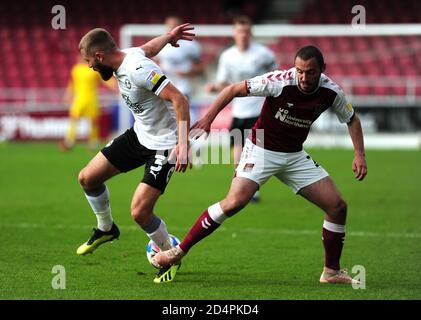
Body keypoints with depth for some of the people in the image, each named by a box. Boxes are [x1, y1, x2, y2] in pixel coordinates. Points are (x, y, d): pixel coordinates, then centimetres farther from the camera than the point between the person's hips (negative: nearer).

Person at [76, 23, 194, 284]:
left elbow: (179, 99, -33)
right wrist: (169, 37, 33)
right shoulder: (127, 56, -4)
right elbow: (149, 48, 17)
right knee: (88, 178, 9)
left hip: (165, 143, -9)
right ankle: (106, 228, 35)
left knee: (140, 212, -16)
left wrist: (183, 144, -36)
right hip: (139, 135, 9)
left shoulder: (139, 69, -30)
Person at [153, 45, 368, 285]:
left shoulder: (331, 92, -11)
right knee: (235, 202, -24)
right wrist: (208, 118, -22)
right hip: (261, 150, -5)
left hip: (295, 156, 5)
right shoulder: (281, 81, -24)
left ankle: (332, 272, 13)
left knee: (338, 206, -4)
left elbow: (352, 119, 9)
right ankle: (179, 251, -14)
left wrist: (360, 154, -3)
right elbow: (234, 89, -16)